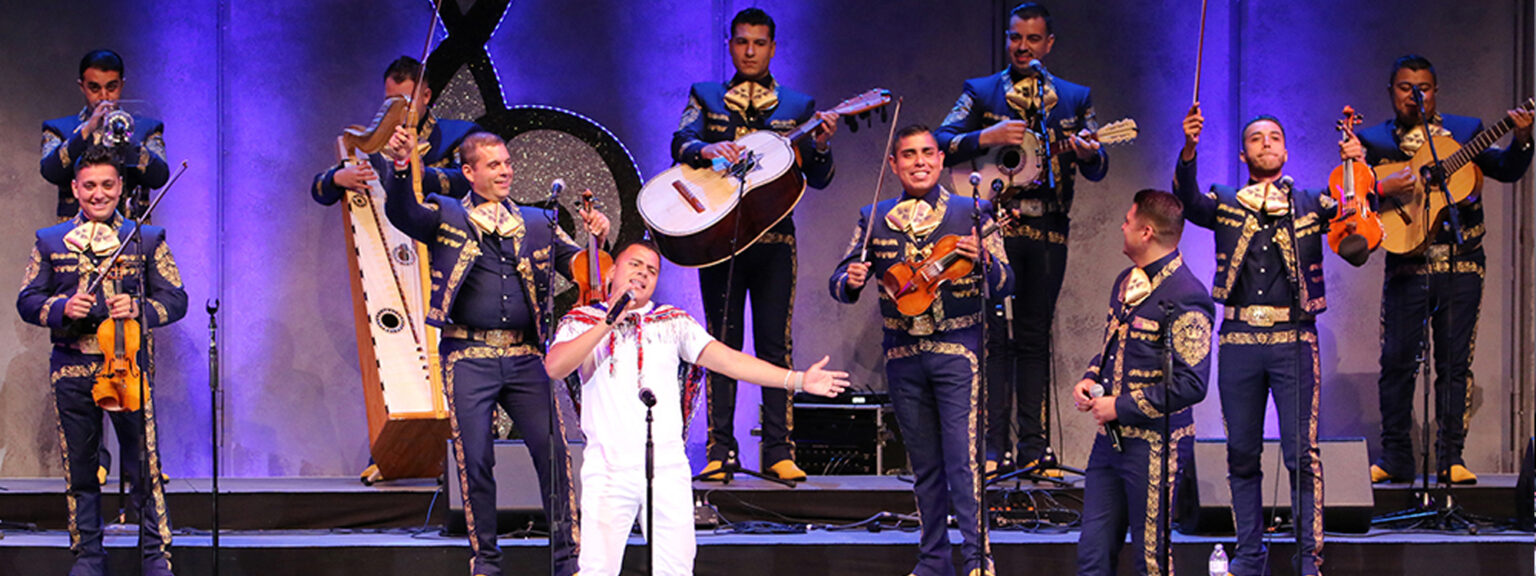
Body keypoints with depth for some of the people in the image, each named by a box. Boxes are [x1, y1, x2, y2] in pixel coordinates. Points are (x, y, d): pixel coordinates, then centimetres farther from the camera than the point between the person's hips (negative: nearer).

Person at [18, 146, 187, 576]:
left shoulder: (148, 240, 10)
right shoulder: (49, 242, 12)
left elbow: (175, 299, 6)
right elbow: (27, 301, 9)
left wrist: (139, 308, -13)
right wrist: (62, 308, -11)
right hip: (72, 368, 2)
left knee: (144, 465, -5)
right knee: (80, 470, 6)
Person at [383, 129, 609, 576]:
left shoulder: (538, 223, 17)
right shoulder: (444, 216, 8)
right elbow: (401, 211, -11)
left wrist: (597, 240, -5)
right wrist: (400, 165, -28)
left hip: (525, 356, 2)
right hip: (469, 357, -2)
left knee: (554, 452, -6)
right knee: (474, 461, -2)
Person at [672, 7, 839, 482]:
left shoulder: (797, 107, 13)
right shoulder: (706, 97, 14)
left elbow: (818, 179, 7)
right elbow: (680, 143, -4)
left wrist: (820, 145, -13)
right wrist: (707, 149, -25)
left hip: (773, 237, 0)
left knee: (775, 343, -4)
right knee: (722, 343, 0)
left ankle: (779, 453, -4)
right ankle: (720, 452, 1)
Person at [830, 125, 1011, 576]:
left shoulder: (971, 214, 2)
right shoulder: (874, 220, 10)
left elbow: (1004, 285, -1)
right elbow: (839, 283, 10)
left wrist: (983, 259, -22)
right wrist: (851, 280, -13)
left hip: (958, 351, -3)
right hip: (902, 354, 3)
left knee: (963, 460, -12)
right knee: (925, 466, 10)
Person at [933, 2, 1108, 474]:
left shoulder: (1075, 98, 13)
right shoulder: (980, 92, 9)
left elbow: (1097, 169, 7)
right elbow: (941, 145, -2)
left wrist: (1088, 155, -17)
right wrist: (988, 137, -19)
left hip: (1049, 232, 2)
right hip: (995, 225, -2)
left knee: (1034, 338, 4)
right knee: (996, 337, -6)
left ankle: (1032, 448, 6)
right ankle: (994, 446, -7)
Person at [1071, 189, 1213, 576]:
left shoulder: (1184, 297, -15)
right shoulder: (1126, 283, 13)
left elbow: (1191, 384, -20)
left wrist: (1121, 407, -16)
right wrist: (1090, 380, 6)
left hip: (1155, 446, -8)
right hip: (1110, 439, 8)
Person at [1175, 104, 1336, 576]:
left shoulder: (1311, 204, 12)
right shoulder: (1225, 204, 11)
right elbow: (1188, 201, -9)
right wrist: (1188, 150, -27)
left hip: (1294, 340, -1)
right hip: (1239, 340, 1)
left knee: (1302, 451, -6)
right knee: (1242, 453, 5)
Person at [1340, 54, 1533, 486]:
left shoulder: (1464, 131, 10)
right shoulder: (1374, 140, 7)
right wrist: (1383, 188, -22)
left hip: (1462, 266, 1)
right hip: (1406, 266, -1)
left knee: (1455, 364, 0)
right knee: (1396, 361, -2)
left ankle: (1450, 459, 5)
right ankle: (1396, 460, 7)